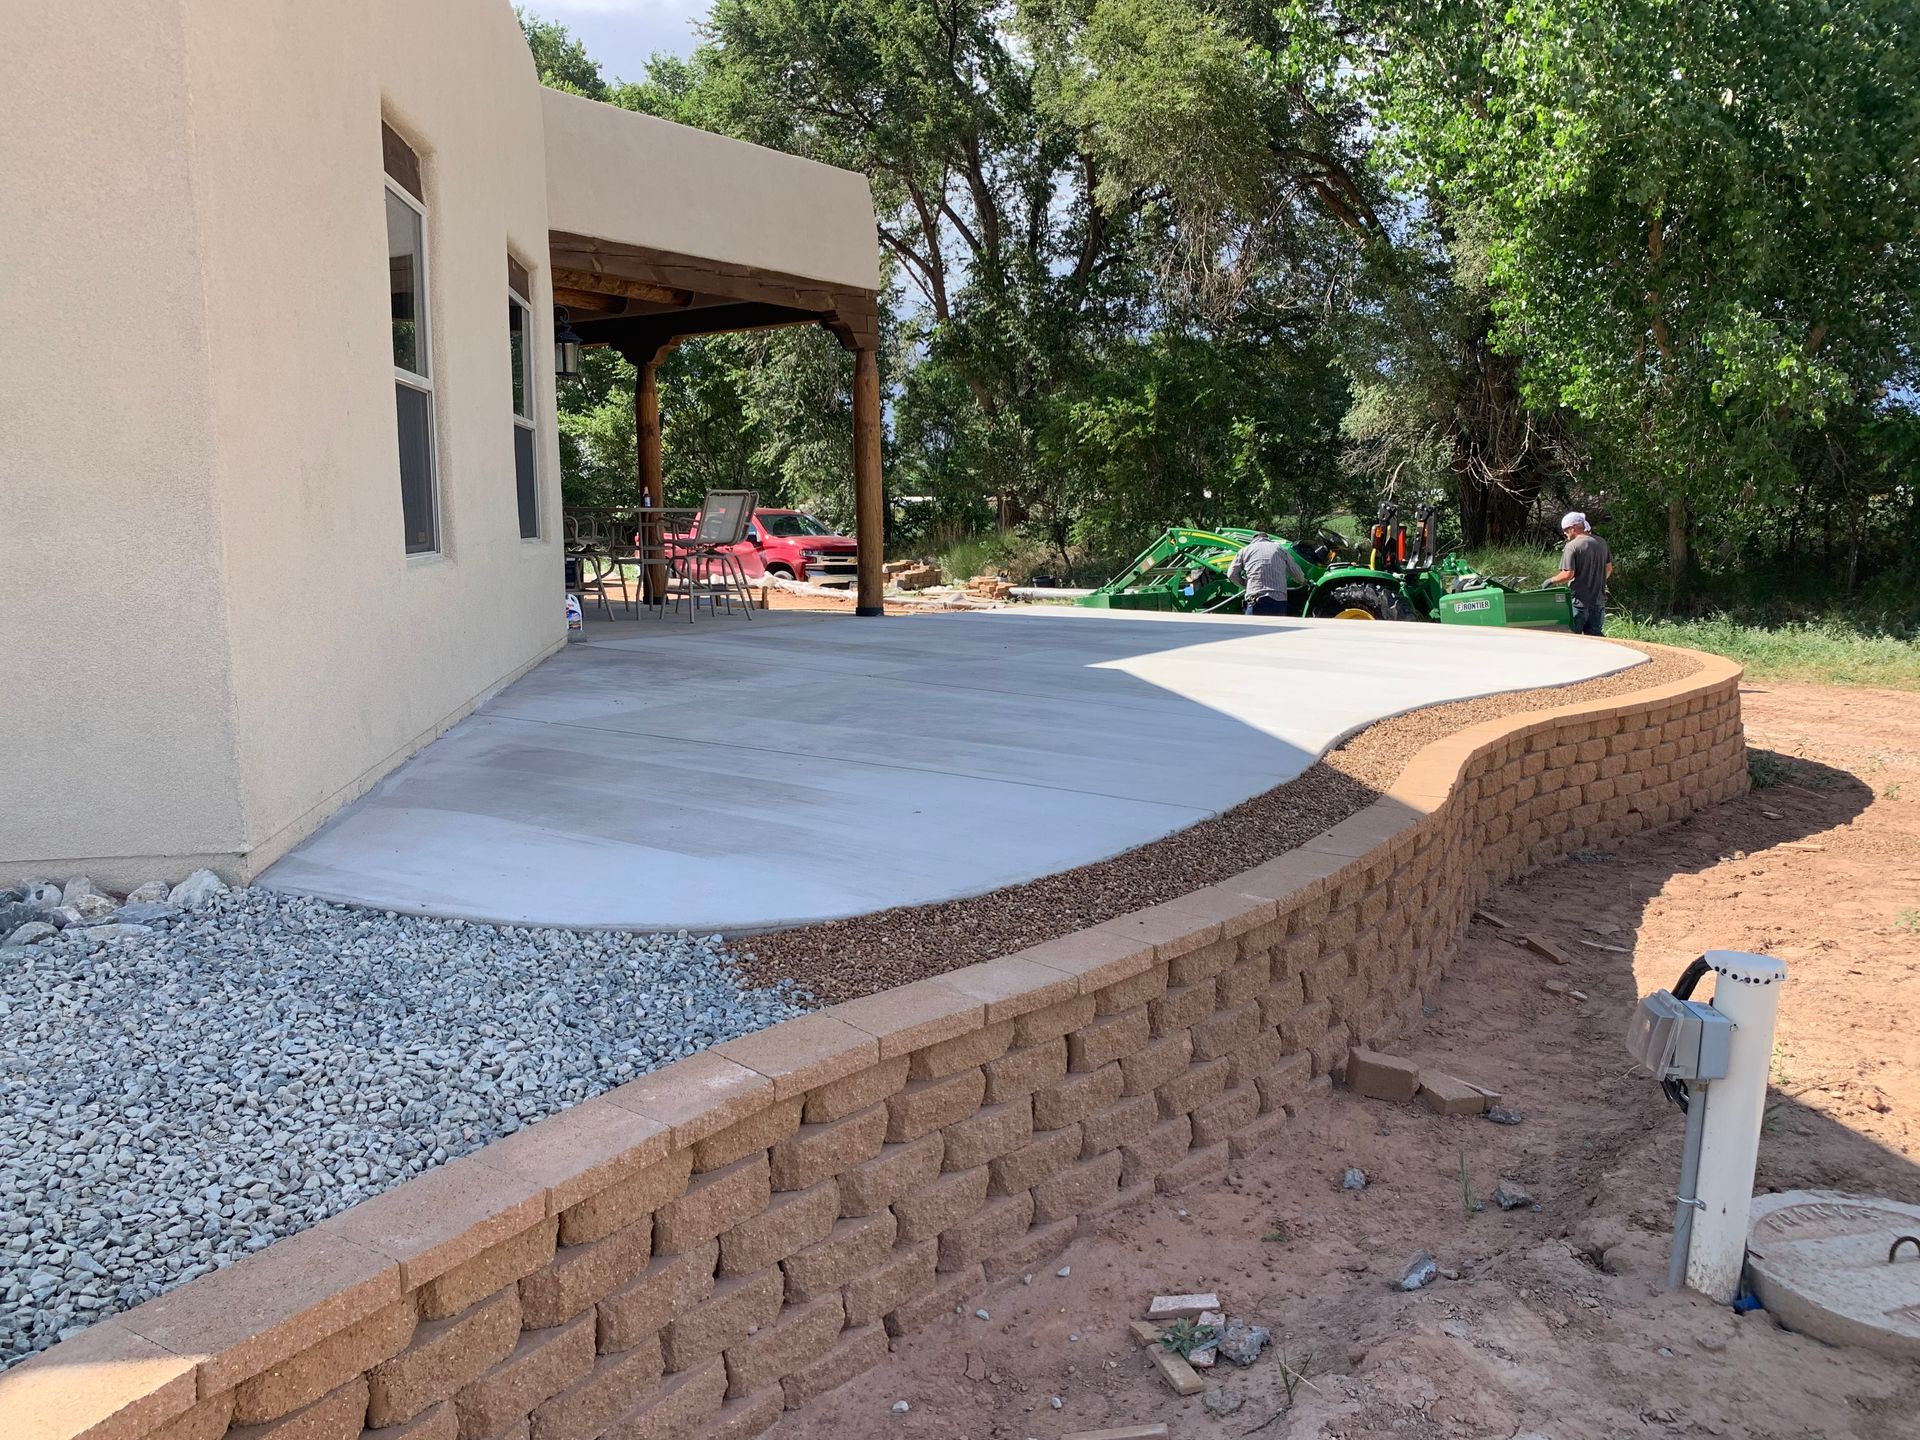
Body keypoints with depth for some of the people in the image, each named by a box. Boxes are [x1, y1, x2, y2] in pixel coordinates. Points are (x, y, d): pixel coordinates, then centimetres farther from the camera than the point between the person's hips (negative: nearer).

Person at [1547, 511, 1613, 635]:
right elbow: (1609, 568, 14)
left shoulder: (1572, 546, -15)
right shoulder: (1601, 543, 6)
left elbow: (1568, 574, -19)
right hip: (1599, 599, 6)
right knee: (1595, 634, 12)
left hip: (1580, 600, -6)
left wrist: (1551, 581, -4)